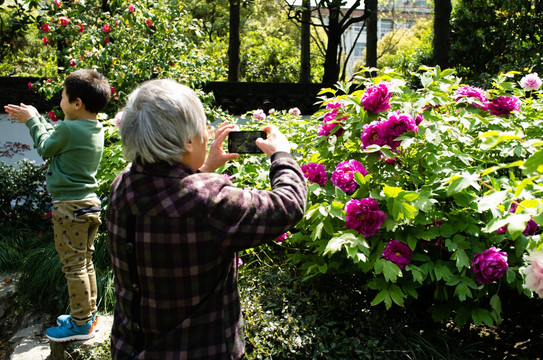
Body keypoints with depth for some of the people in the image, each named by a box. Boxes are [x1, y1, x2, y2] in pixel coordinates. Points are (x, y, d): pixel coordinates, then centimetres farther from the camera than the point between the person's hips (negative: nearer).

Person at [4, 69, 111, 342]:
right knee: (85, 262, 17)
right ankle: (88, 314, 28)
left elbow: (45, 148, -1)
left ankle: (81, 324, 9)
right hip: (90, 203, 9)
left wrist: (32, 121, 11)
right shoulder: (96, 129, 8)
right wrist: (35, 118, 26)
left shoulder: (69, 129, -19)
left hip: (69, 206, -9)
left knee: (74, 266, 0)